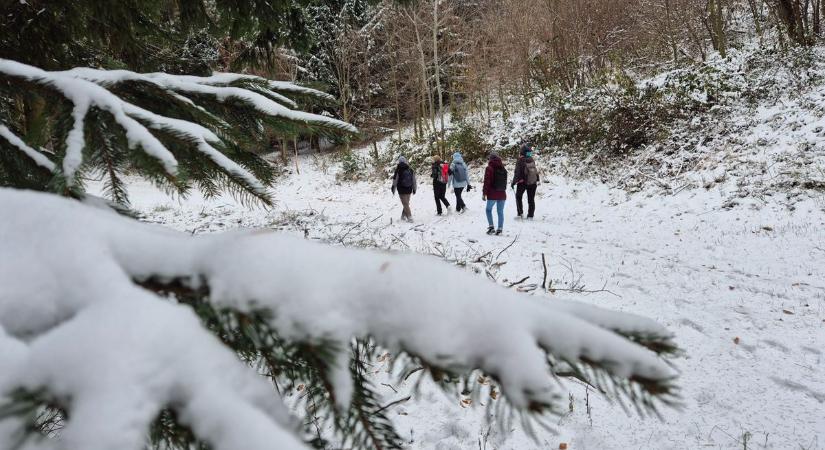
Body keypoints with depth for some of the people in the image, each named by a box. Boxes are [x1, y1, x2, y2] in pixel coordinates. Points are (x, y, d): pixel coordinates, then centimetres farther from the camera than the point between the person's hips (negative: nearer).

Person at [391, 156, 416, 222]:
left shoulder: (398, 169, -8)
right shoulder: (410, 169, 3)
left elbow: (395, 179, -5)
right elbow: (414, 180, 7)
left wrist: (393, 189, 4)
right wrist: (414, 189, 16)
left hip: (401, 190, -4)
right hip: (409, 189, 4)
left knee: (405, 203, 0)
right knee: (406, 203, 18)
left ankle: (409, 217, -9)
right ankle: (403, 216, 26)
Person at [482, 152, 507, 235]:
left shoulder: (489, 168, -9)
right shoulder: (503, 168, 9)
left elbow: (486, 182, -11)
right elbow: (505, 181, 16)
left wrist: (484, 193, -6)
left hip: (492, 194, -5)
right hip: (502, 194, 5)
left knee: (489, 209, 11)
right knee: (500, 212, 7)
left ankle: (491, 226, 1)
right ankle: (500, 229, 6)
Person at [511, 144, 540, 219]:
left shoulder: (520, 160, -17)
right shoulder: (532, 160, -3)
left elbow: (517, 173, -18)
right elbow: (536, 170, 9)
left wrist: (513, 182, -12)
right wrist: (537, 180, 21)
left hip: (522, 182, -4)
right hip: (532, 182, 4)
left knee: (518, 197, 14)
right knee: (531, 199, 11)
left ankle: (520, 213, 5)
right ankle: (530, 215, 12)